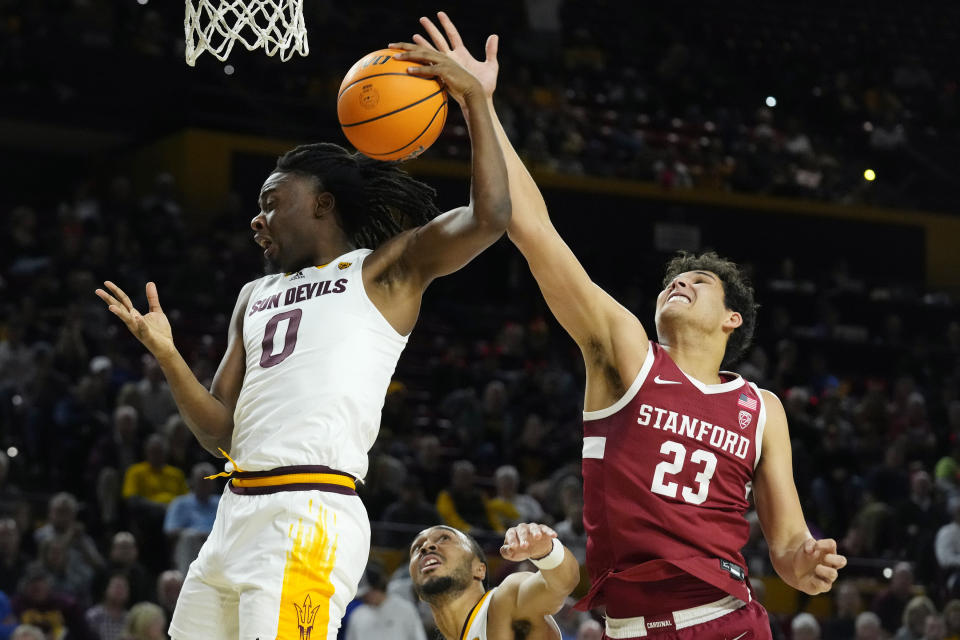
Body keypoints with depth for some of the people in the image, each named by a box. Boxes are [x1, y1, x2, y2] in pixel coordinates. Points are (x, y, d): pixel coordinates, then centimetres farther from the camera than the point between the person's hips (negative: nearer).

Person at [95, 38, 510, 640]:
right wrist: (166, 353, 6)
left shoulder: (385, 269, 6)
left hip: (309, 521, -8)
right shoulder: (255, 298, 26)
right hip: (239, 514, 8)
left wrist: (475, 101, -11)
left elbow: (489, 218, -11)